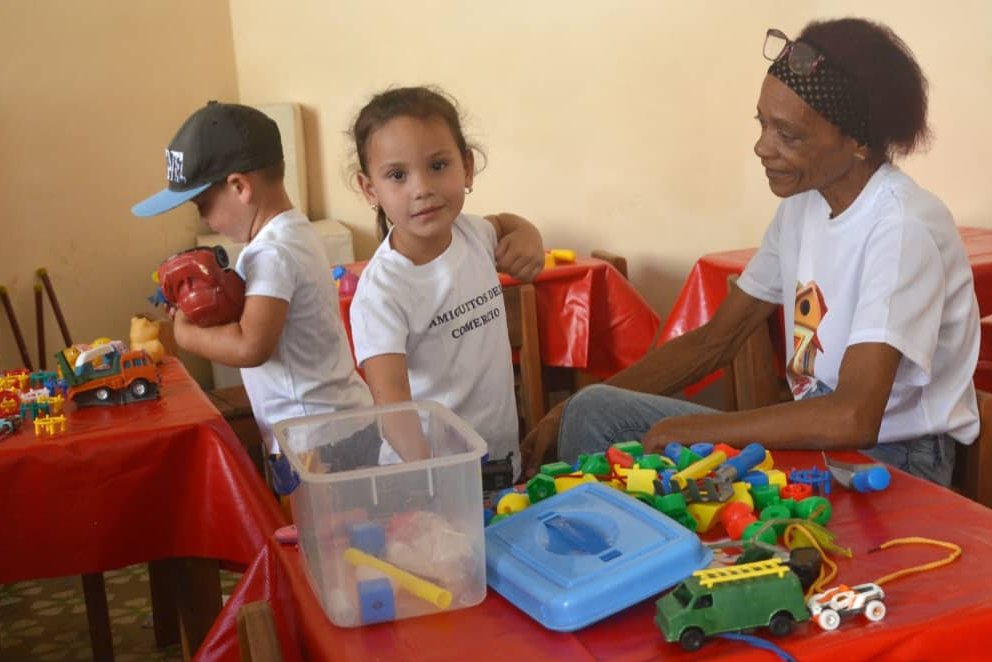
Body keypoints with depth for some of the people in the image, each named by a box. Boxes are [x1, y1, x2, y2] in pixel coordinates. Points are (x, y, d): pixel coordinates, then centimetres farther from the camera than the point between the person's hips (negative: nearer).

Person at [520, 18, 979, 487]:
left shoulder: (903, 229, -21)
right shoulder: (802, 204, 3)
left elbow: (854, 419, -31)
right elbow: (713, 342, 8)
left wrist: (691, 429, -20)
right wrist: (571, 413, 0)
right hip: (816, 437, 7)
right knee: (593, 412, -7)